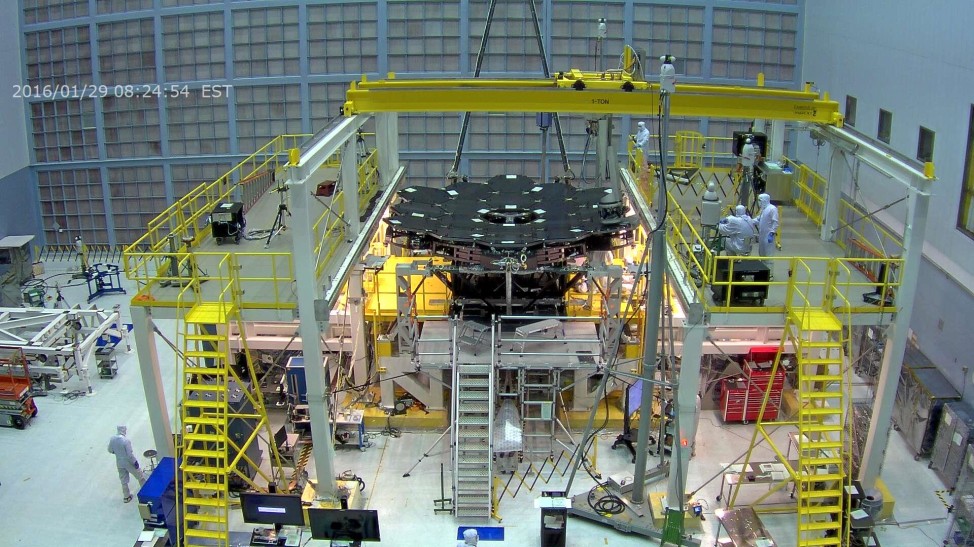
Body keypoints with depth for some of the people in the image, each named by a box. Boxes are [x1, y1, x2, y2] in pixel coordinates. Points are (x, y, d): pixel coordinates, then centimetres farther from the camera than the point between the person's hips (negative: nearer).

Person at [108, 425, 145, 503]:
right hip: (128, 462, -5)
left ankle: (126, 496, 31)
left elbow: (110, 450, 4)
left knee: (123, 481, 19)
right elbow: (130, 454, -25)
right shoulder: (126, 440, -28)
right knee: (140, 476, 17)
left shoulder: (112, 439, -11)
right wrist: (135, 462, -12)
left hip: (119, 463, 5)